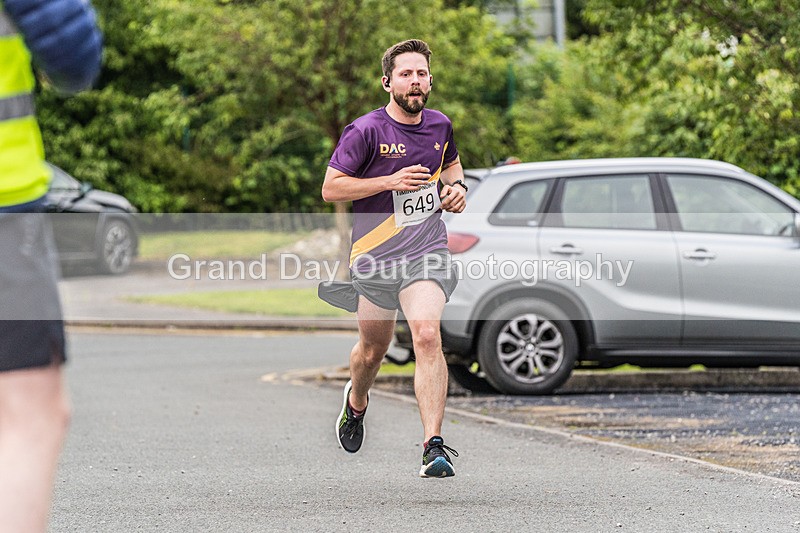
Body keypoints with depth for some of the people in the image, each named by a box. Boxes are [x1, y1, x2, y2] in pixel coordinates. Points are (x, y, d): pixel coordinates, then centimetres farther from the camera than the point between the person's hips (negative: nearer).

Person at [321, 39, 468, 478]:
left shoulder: (440, 125, 7)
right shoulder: (366, 131, -9)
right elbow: (330, 188, -9)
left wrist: (456, 186, 7)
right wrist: (389, 181, -18)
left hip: (426, 250, 1)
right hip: (374, 255, -1)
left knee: (427, 335, -21)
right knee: (372, 350, 14)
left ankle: (433, 447, -24)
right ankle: (356, 400, 51)